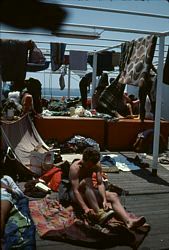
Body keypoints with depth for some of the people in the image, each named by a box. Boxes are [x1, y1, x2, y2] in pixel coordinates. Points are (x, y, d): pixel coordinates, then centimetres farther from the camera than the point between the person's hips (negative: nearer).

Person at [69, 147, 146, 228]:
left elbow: (100, 184, -14)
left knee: (113, 196, -19)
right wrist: (85, 208, -39)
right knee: (87, 181, -37)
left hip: (89, 192, 5)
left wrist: (104, 200, -29)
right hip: (77, 195, -5)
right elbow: (75, 190, -30)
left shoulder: (97, 165, -9)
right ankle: (98, 214, -43)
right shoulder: (75, 167, -24)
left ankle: (128, 221, -40)